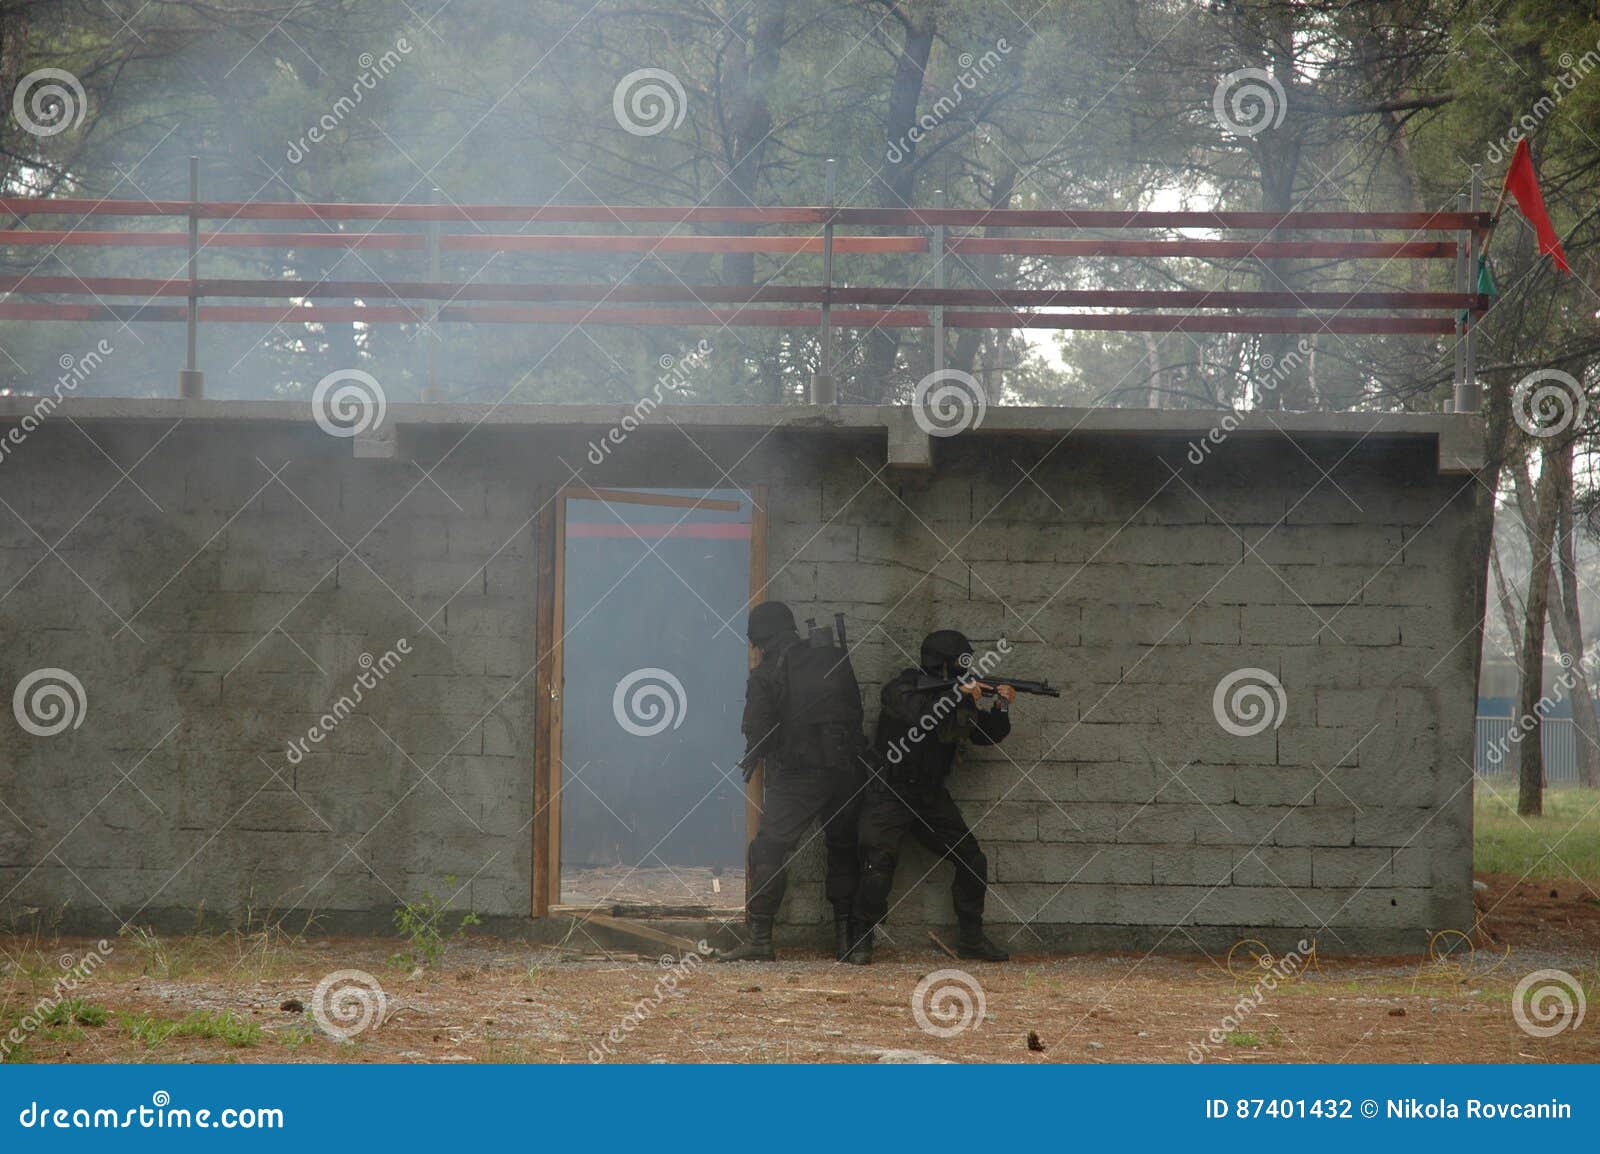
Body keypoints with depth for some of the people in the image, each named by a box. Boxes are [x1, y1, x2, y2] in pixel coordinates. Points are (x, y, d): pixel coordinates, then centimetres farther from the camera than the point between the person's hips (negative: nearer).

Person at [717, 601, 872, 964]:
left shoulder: (766, 675, -4)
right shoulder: (834, 659, 9)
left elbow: (757, 729, -4)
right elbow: (855, 707, 15)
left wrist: (753, 756, 17)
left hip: (797, 774, -4)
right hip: (847, 770, 4)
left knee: (769, 849, -2)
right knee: (843, 851, 17)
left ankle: (760, 938, -11)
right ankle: (847, 939, 17)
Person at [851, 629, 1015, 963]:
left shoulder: (958, 696, 9)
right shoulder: (902, 688, -11)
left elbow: (988, 735, 13)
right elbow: (921, 713, -31)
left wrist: (1001, 708, -5)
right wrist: (960, 696, -24)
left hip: (932, 797, 7)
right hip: (890, 794, -7)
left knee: (972, 860, 3)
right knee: (879, 864, -18)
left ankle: (971, 939, 14)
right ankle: (861, 940, -6)